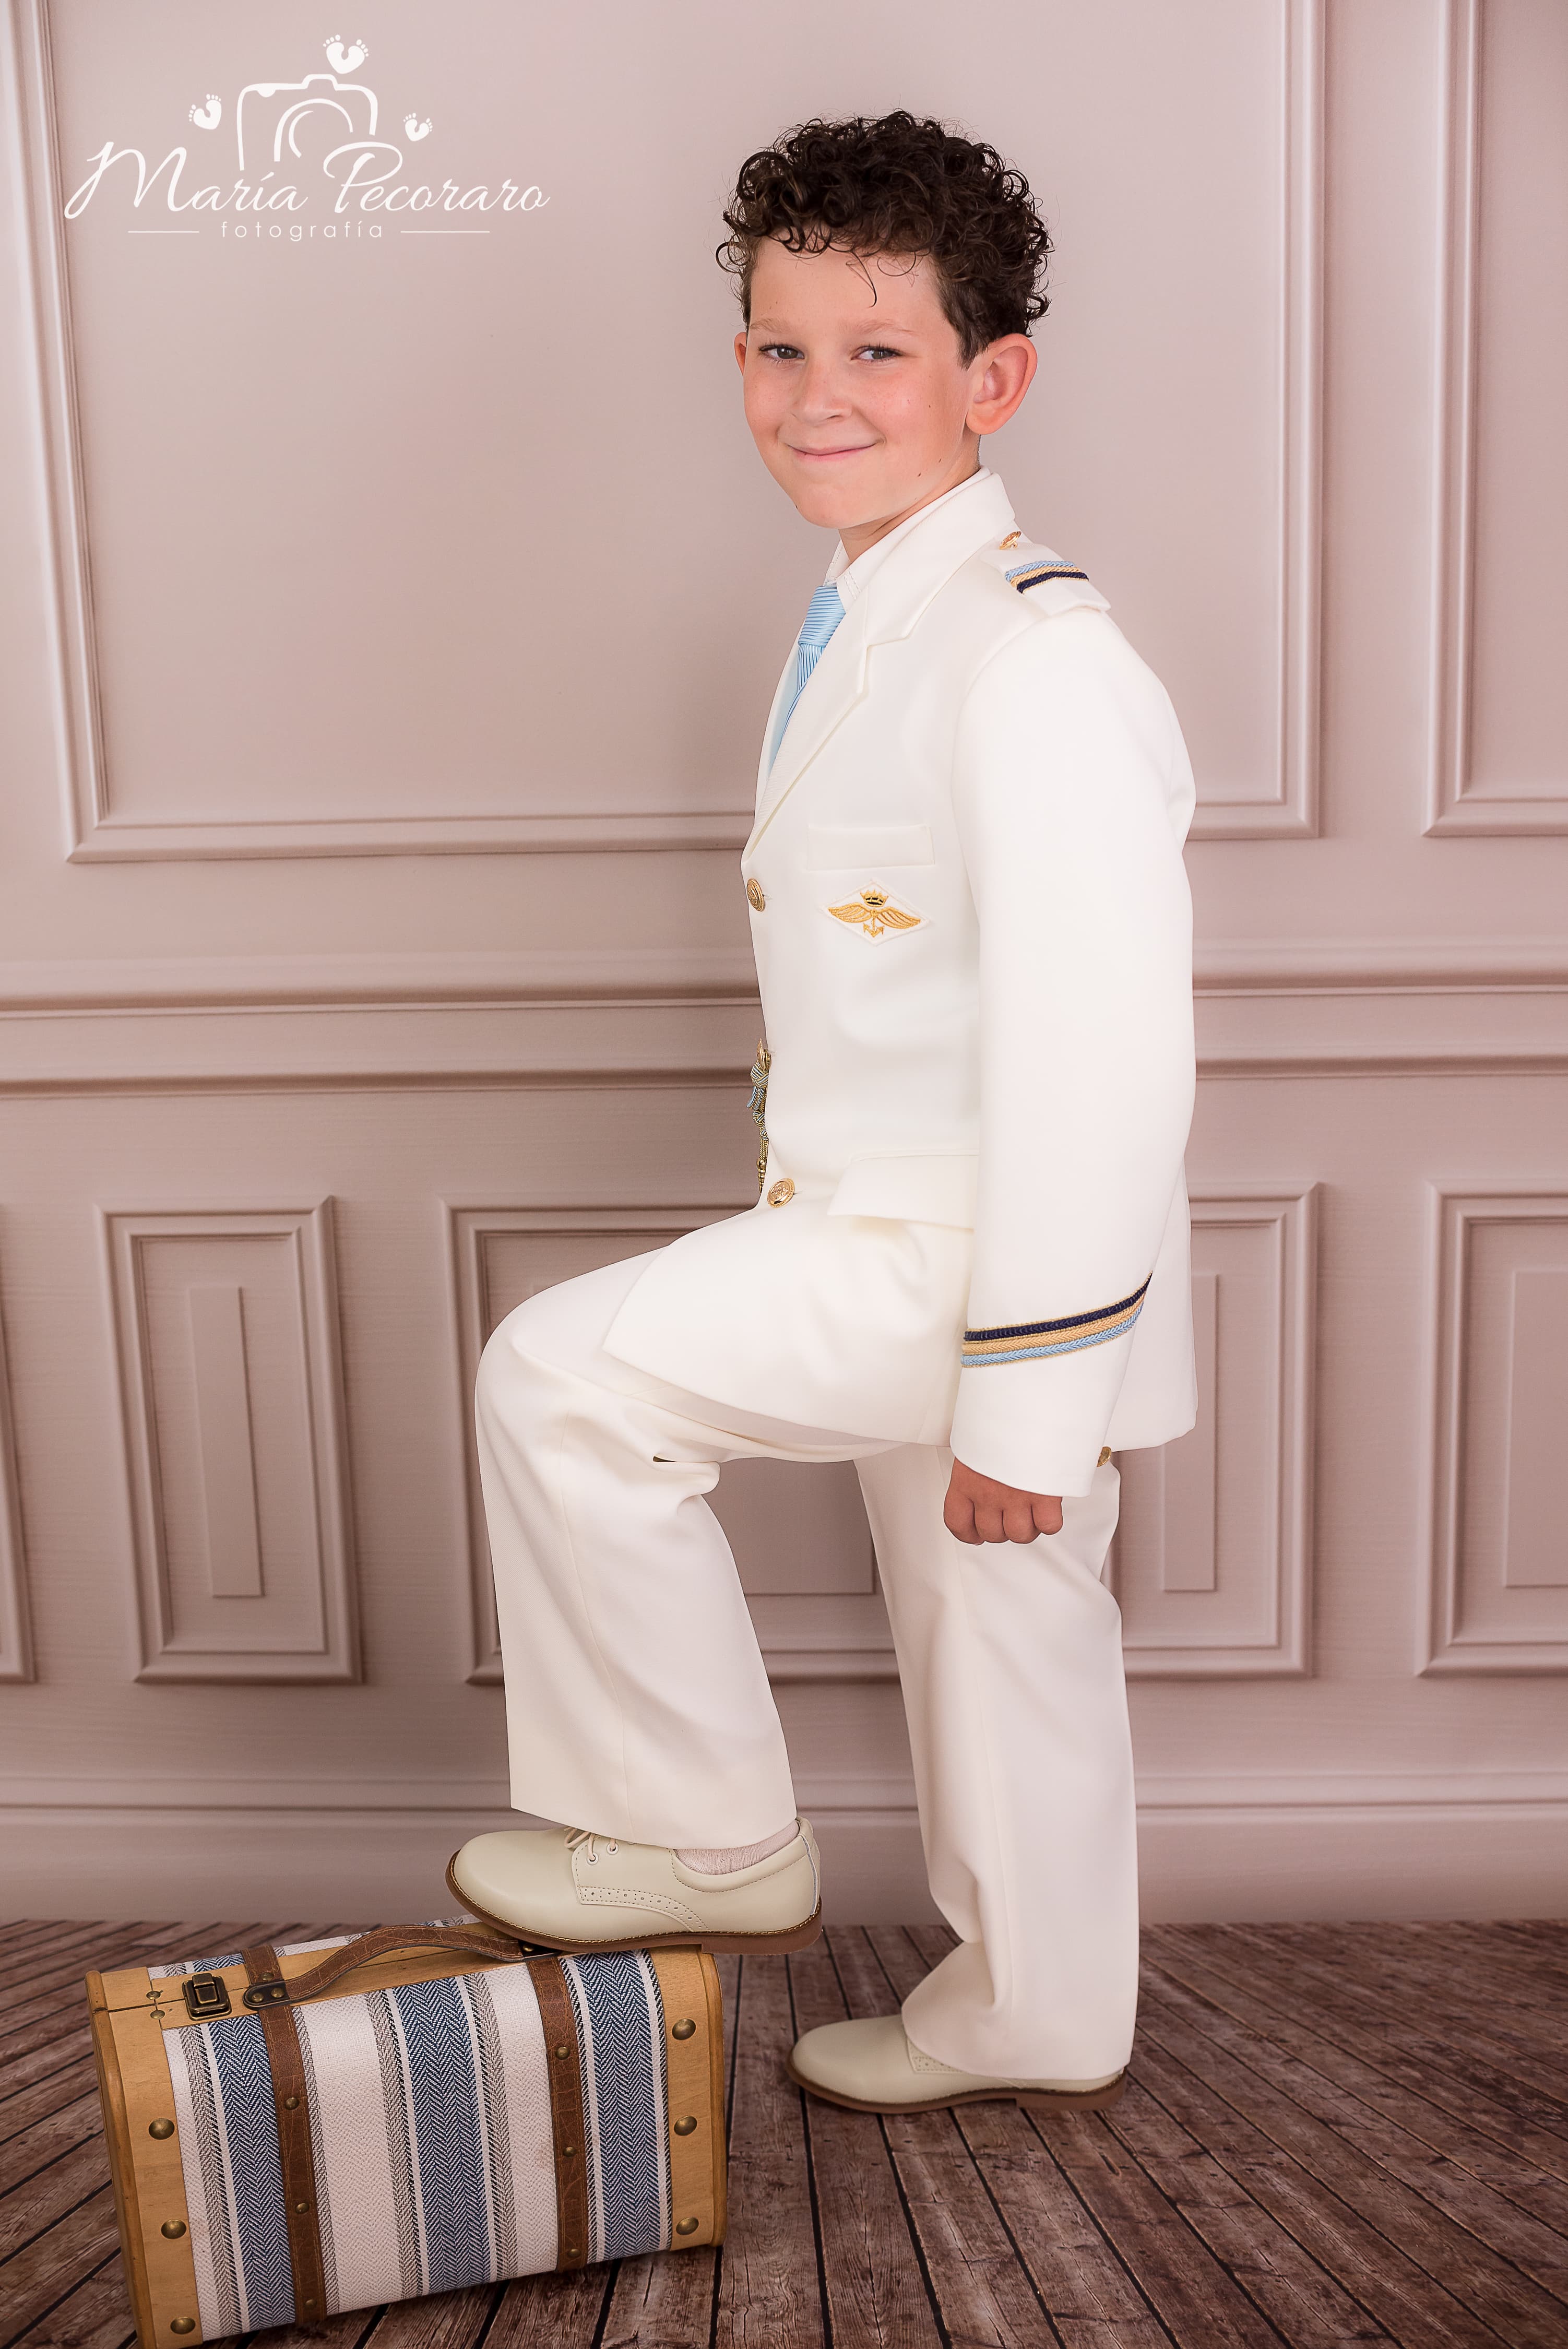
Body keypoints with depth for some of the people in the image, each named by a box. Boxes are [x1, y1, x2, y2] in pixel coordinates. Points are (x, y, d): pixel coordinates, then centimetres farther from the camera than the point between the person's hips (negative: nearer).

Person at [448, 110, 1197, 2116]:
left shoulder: (1038, 668, -21)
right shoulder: (862, 626, 11)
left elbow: (1096, 1063, -25)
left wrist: (1022, 1403, -23)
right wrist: (807, 1230, 23)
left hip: (978, 1257, -9)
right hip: (886, 1238, 9)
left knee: (561, 1377, -12)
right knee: (973, 1634, 20)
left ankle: (707, 1843, 7)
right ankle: (1026, 2020, 42)